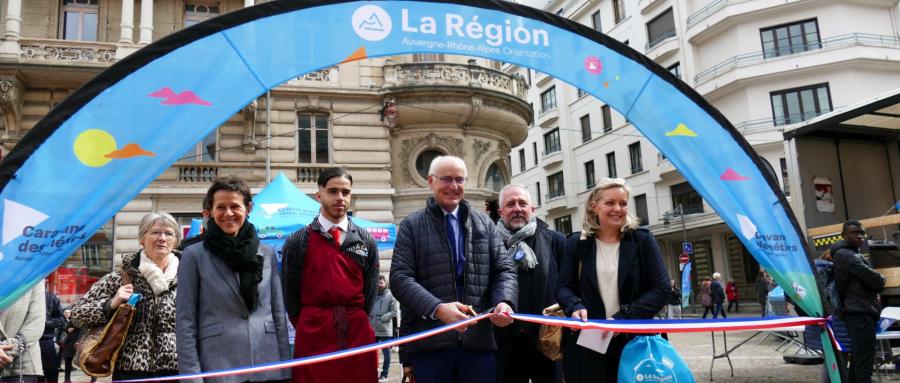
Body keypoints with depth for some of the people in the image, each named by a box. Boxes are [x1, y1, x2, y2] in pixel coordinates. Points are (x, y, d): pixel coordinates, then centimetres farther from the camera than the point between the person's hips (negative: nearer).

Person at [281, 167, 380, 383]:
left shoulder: (366, 241, 9)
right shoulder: (298, 242, 2)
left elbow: (371, 291, 9)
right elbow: (290, 293, 4)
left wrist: (354, 323, 5)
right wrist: (308, 327, 4)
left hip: (358, 336, 2)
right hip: (313, 339, -2)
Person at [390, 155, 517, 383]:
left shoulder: (485, 224, 15)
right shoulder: (412, 225, 6)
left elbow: (504, 270, 11)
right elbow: (400, 277, -4)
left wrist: (505, 301, -12)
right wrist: (437, 308, -20)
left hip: (479, 340, 2)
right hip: (429, 343, -2)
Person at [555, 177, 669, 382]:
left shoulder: (642, 241, 2)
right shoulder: (577, 243, 6)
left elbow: (662, 288, -4)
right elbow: (563, 286, 6)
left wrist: (622, 318, -16)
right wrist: (576, 307, -18)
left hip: (635, 340, 0)